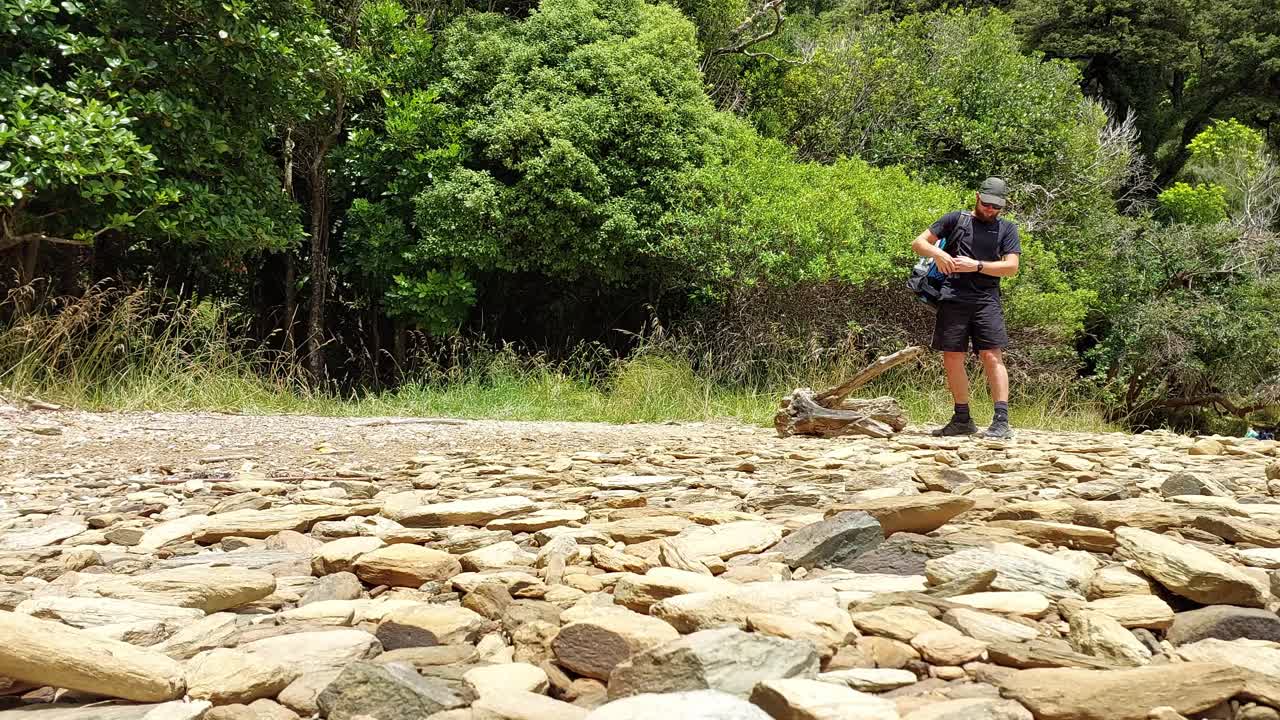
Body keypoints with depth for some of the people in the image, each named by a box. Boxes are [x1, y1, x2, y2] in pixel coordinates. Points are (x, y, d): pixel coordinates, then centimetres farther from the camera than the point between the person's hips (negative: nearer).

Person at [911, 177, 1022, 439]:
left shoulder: (1007, 228, 13)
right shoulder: (956, 219, 13)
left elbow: (1011, 267, 2)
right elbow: (918, 243, 11)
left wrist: (977, 266, -10)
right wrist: (937, 253, -10)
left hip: (987, 300, -1)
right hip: (953, 298, 1)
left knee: (992, 357, -11)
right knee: (952, 359, 1)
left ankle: (1002, 422, -13)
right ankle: (962, 419, 13)